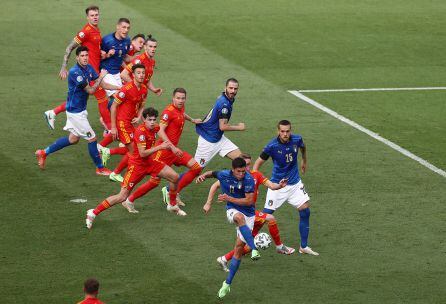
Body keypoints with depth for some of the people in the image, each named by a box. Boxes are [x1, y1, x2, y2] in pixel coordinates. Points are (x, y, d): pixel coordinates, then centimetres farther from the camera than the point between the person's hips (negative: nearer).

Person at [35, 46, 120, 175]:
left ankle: (44, 153, 30)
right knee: (92, 138, -1)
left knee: (73, 139, 20)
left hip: (81, 110, 9)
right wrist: (101, 76, -13)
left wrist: (120, 88, 3)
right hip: (75, 112, -9)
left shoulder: (89, 68, 3)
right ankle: (100, 168, 13)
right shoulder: (75, 72, -24)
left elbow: (101, 84, 10)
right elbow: (91, 90, -22)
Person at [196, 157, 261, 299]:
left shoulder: (249, 179, -18)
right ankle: (254, 249, -49)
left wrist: (229, 199, -25)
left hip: (248, 214, -1)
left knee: (239, 247, -5)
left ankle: (227, 283, 6)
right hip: (233, 210, 1)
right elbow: (212, 173, 14)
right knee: (240, 217, -38)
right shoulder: (224, 175, -8)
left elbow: (249, 201, -21)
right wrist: (203, 176, -7)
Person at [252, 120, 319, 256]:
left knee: (305, 211, -3)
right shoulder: (272, 146, -20)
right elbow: (258, 163, -12)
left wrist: (304, 161, 32)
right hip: (277, 185, -4)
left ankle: (304, 246, 9)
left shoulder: (297, 140, -8)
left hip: (295, 183, 4)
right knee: (266, 214, -6)